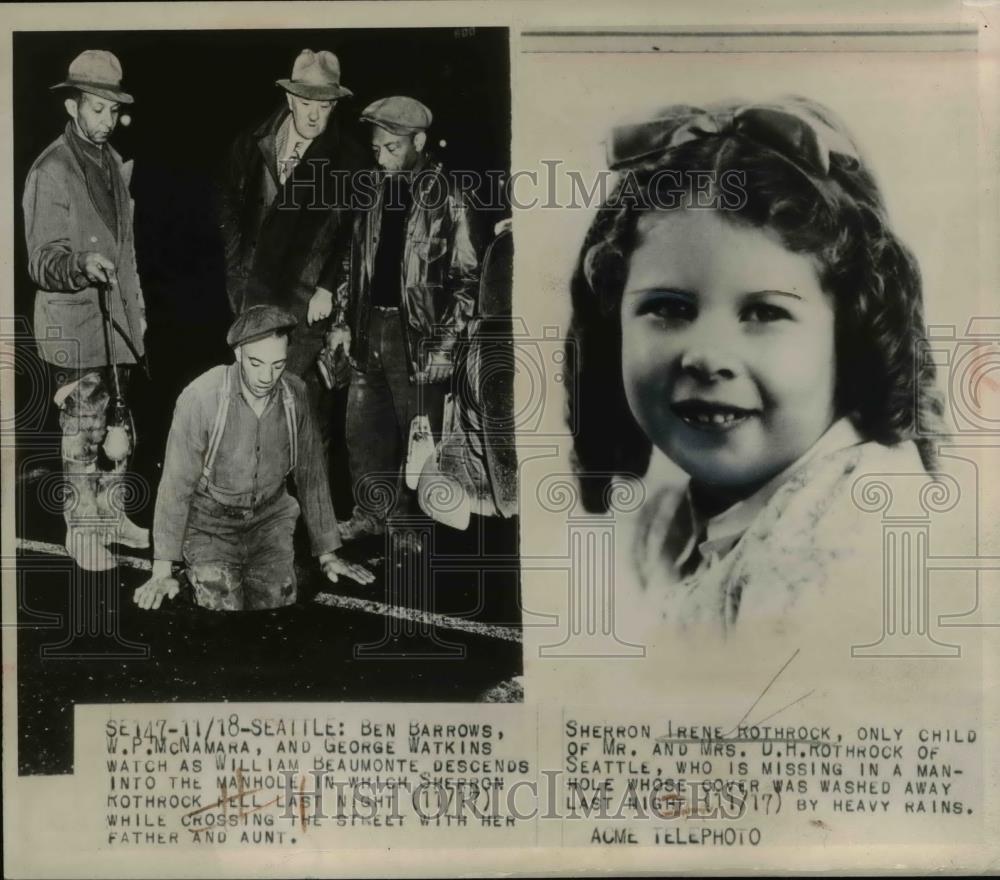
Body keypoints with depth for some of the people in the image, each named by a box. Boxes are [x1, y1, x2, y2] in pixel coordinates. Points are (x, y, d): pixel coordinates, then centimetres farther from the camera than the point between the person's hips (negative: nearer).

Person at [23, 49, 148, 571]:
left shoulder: (113, 162, 13)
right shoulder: (51, 170, -11)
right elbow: (41, 261, -14)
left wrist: (137, 308, 21)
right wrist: (83, 265, -34)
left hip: (117, 322, 7)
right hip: (75, 327, -7)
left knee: (117, 429, 13)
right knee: (82, 433, -3)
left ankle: (110, 516, 27)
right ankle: (81, 531, 8)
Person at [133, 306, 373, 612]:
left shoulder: (295, 394, -10)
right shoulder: (200, 398, -23)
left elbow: (311, 474, 2)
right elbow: (176, 485, -16)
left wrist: (328, 555, 4)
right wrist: (162, 571, -16)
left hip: (270, 517, 3)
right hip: (210, 523, -3)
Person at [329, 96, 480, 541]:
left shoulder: (444, 198, -8)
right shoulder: (376, 191, 10)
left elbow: (466, 276, -9)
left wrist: (444, 343, -13)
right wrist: (342, 321, 11)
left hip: (416, 333, -6)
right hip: (370, 329, 6)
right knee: (363, 430, 11)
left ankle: (415, 521, 16)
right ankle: (372, 514, 25)